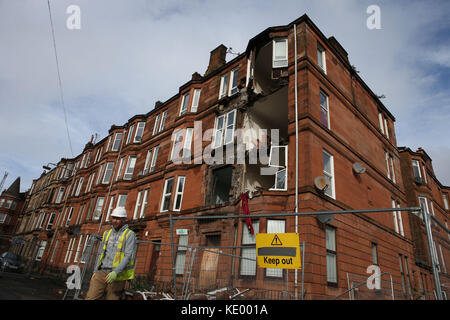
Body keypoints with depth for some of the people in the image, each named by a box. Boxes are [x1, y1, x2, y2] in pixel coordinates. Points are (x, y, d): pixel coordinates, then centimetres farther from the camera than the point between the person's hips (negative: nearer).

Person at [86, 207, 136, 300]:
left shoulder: (130, 235, -5)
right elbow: (100, 254, 19)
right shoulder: (107, 233, 14)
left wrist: (115, 272, -26)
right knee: (90, 298, -8)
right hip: (102, 273, 5)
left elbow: (128, 256, -15)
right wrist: (95, 272, 13)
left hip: (117, 276, -4)